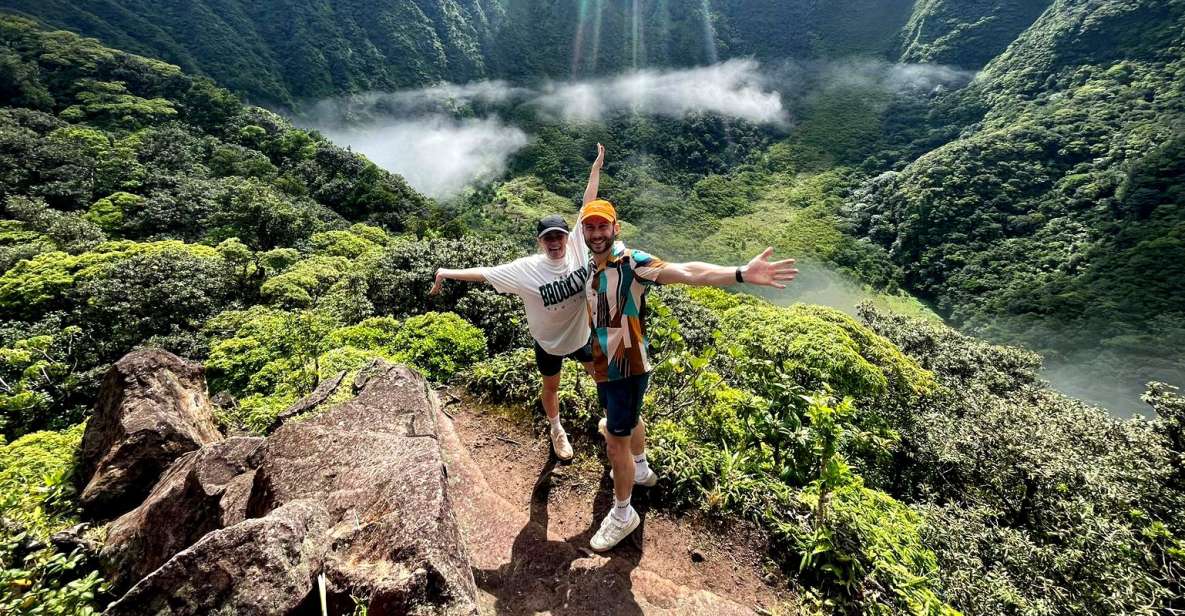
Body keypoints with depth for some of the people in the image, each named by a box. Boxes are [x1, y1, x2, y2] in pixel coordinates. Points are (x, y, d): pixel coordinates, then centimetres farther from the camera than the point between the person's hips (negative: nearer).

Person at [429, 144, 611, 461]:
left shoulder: (578, 248, -20)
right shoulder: (526, 269, -25)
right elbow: (485, 272, -19)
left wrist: (595, 169, -15)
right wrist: (449, 274, -20)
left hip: (583, 335, 2)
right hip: (549, 343, -2)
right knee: (551, 387, 22)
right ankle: (556, 430, 51)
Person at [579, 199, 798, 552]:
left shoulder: (631, 262, -23)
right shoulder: (591, 266, 1)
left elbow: (685, 272, -39)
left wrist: (741, 274, -52)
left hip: (627, 368, -8)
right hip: (603, 366, 8)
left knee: (616, 442, 2)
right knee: (628, 420, 29)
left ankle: (622, 514, 23)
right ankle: (640, 469, 56)